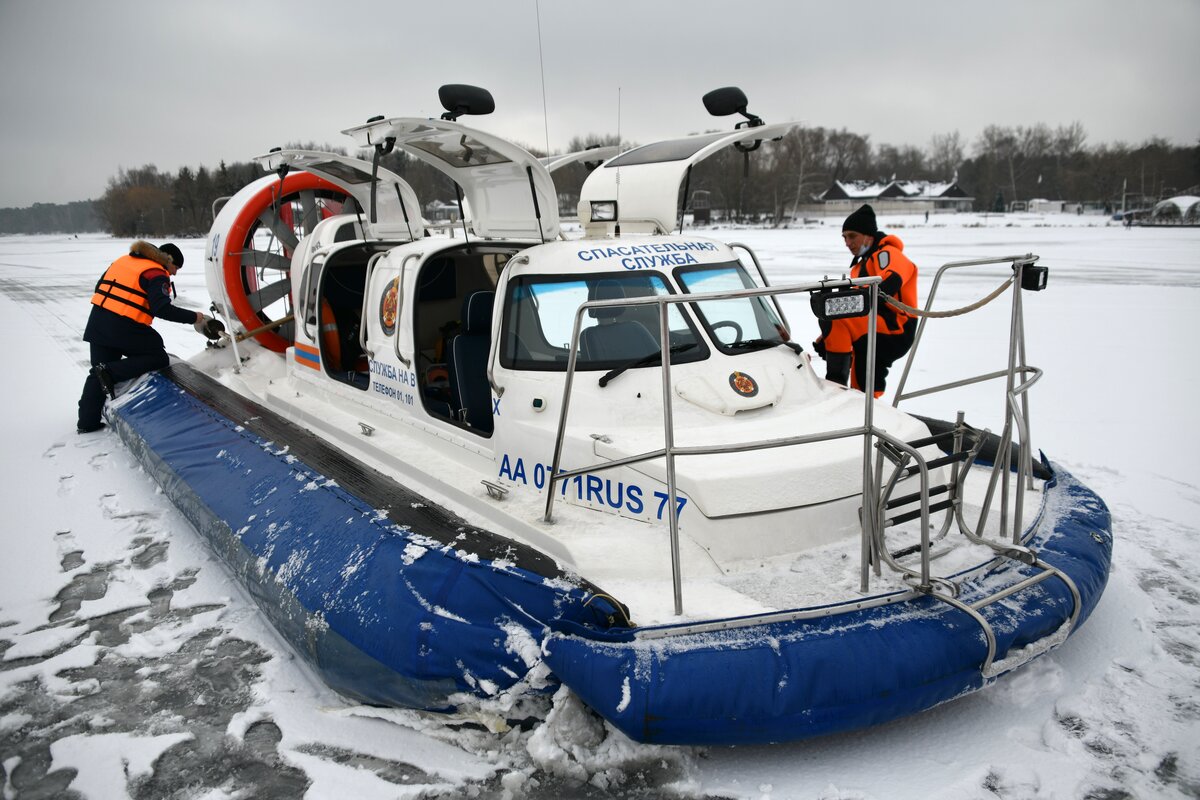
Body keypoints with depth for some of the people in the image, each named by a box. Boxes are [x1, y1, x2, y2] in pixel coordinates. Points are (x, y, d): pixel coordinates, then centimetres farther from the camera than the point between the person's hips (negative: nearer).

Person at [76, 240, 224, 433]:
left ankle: (87, 422, 16)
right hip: (124, 328, -8)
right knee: (159, 358, 8)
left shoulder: (123, 260, 19)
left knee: (98, 375, 16)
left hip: (97, 323, 8)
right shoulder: (156, 274, -7)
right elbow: (162, 308, -20)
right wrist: (193, 317, -14)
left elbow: (100, 287, 23)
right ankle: (110, 372, -9)